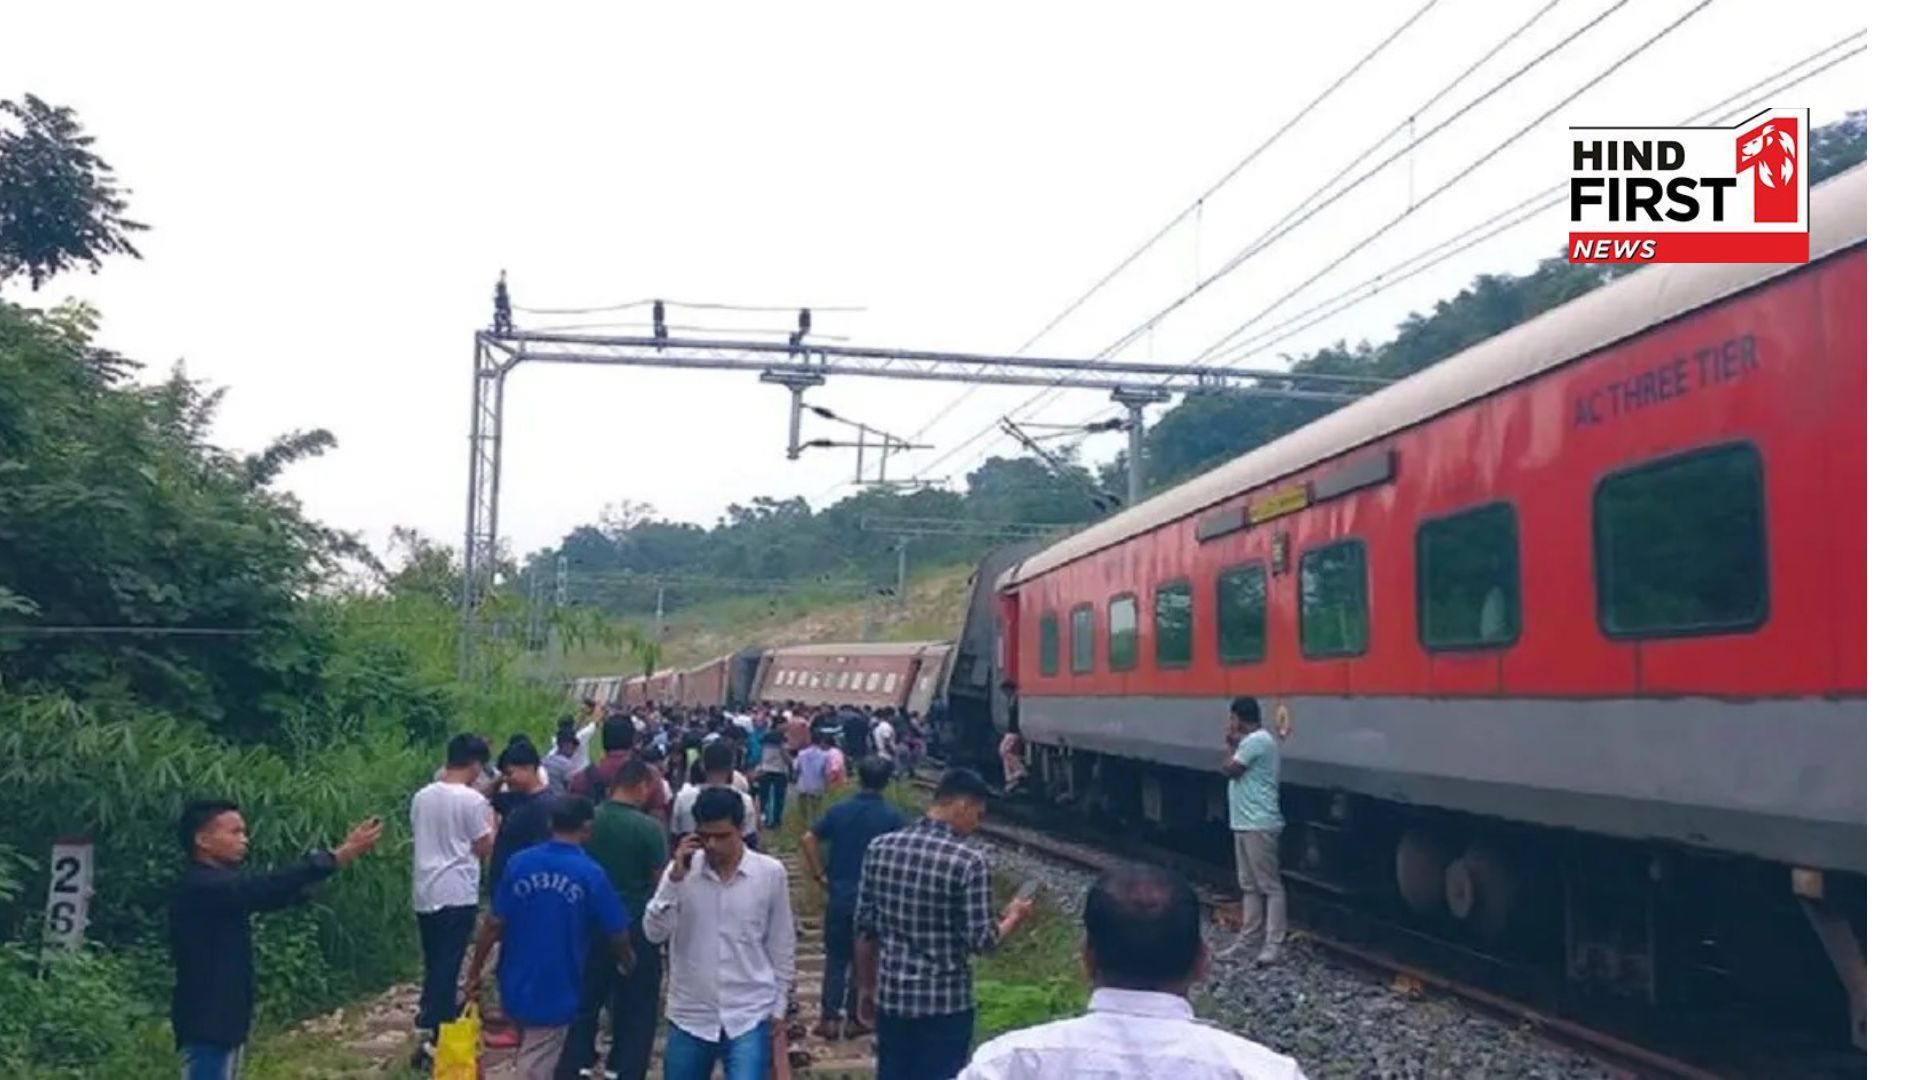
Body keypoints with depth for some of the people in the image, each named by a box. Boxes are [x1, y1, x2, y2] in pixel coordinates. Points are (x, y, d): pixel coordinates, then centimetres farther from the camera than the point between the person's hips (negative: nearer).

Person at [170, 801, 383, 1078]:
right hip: (208, 1020, -10)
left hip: (227, 1016, 10)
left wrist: (344, 850, -4)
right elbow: (271, 887, -29)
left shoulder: (222, 883, 11)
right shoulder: (201, 887, -21)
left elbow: (272, 893, 8)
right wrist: (341, 855, -31)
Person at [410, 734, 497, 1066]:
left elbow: (422, 837, 16)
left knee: (434, 963, 17)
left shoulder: (422, 796, 7)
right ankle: (437, 1036, -2)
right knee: (448, 966, -2)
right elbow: (484, 849, -7)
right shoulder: (472, 800, -12)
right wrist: (491, 821, 8)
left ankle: (428, 1021, 21)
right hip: (458, 895, -6)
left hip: (425, 893, 6)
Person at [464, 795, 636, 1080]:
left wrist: (475, 971, 6)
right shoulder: (591, 874, -13)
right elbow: (617, 935, -5)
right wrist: (628, 965, 15)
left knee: (527, 1057, 27)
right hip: (555, 991, -4)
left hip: (516, 985, 4)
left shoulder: (519, 863, -6)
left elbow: (493, 924, -5)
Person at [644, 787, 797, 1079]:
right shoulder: (682, 869, -4)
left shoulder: (771, 872, -6)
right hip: (689, 1015, 2)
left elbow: (780, 945, 4)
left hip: (749, 1016, -2)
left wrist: (779, 1007, 6)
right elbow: (654, 933, -12)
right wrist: (675, 877, -21)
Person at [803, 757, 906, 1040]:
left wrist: (819, 874, 1)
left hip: (840, 895, 2)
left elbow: (808, 839, -5)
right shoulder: (892, 818, -8)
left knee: (836, 958, 12)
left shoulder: (839, 811, 0)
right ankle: (854, 1019, 15)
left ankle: (829, 1019, 10)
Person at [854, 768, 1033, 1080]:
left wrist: (867, 988, 15)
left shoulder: (880, 848, -1)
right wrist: (1013, 918, 6)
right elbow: (980, 940, -14)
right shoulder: (969, 862, -17)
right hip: (946, 1002, -5)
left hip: (891, 995, 5)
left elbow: (864, 928, 4)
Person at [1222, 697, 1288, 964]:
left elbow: (1229, 769, -15)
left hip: (1259, 825, -11)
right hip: (1245, 823, 11)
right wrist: (1234, 744, 7)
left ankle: (1273, 945, -4)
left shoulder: (1257, 740, -16)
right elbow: (1234, 770, 16)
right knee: (1249, 886, 14)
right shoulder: (1252, 741, 17)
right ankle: (1248, 939, 20)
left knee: (1270, 886, -5)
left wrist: (1231, 745, 0)